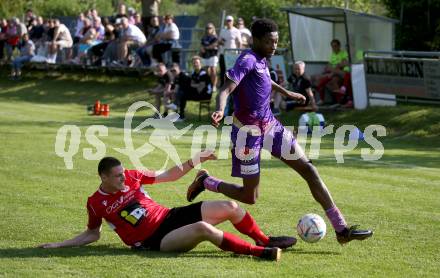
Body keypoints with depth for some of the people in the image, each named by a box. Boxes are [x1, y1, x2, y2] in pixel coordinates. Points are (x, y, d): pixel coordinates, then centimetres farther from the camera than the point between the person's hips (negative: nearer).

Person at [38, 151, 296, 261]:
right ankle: (259, 252, -30)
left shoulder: (131, 176, 5)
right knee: (202, 228, -35)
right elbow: (93, 234, 11)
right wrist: (60, 244, 2)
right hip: (155, 240, -6)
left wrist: (194, 161, 4)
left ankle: (265, 240, 15)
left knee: (230, 206, -6)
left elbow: (168, 176, 13)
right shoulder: (96, 203, -4)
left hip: (172, 215, 6)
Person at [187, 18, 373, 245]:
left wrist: (286, 93, 45)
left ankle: (341, 228, -1)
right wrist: (220, 111, -50)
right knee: (249, 197, -2)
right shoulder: (247, 60, -18)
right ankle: (205, 182, 25)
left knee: (309, 169, -1)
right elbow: (226, 90, -30)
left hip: (269, 126, 8)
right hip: (248, 131, -8)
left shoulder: (261, 60, 9)